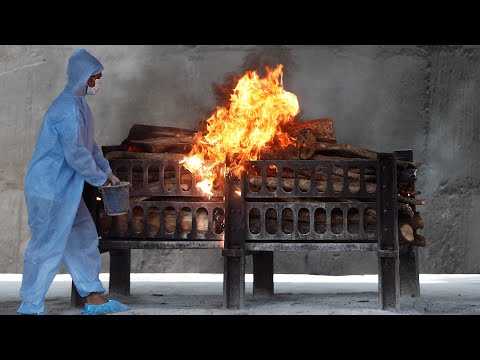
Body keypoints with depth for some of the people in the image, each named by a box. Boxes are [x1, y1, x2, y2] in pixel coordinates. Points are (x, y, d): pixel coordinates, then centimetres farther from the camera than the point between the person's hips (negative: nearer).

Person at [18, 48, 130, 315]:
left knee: (83, 238, 14)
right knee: (48, 247, -3)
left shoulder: (78, 104, 12)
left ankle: (94, 298, 23)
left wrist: (106, 171, 15)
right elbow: (77, 155, -23)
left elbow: (88, 144, 22)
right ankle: (31, 308, 8)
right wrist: (100, 178, -10)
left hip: (65, 189, 10)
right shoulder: (67, 109, -21)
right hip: (49, 190, -10)